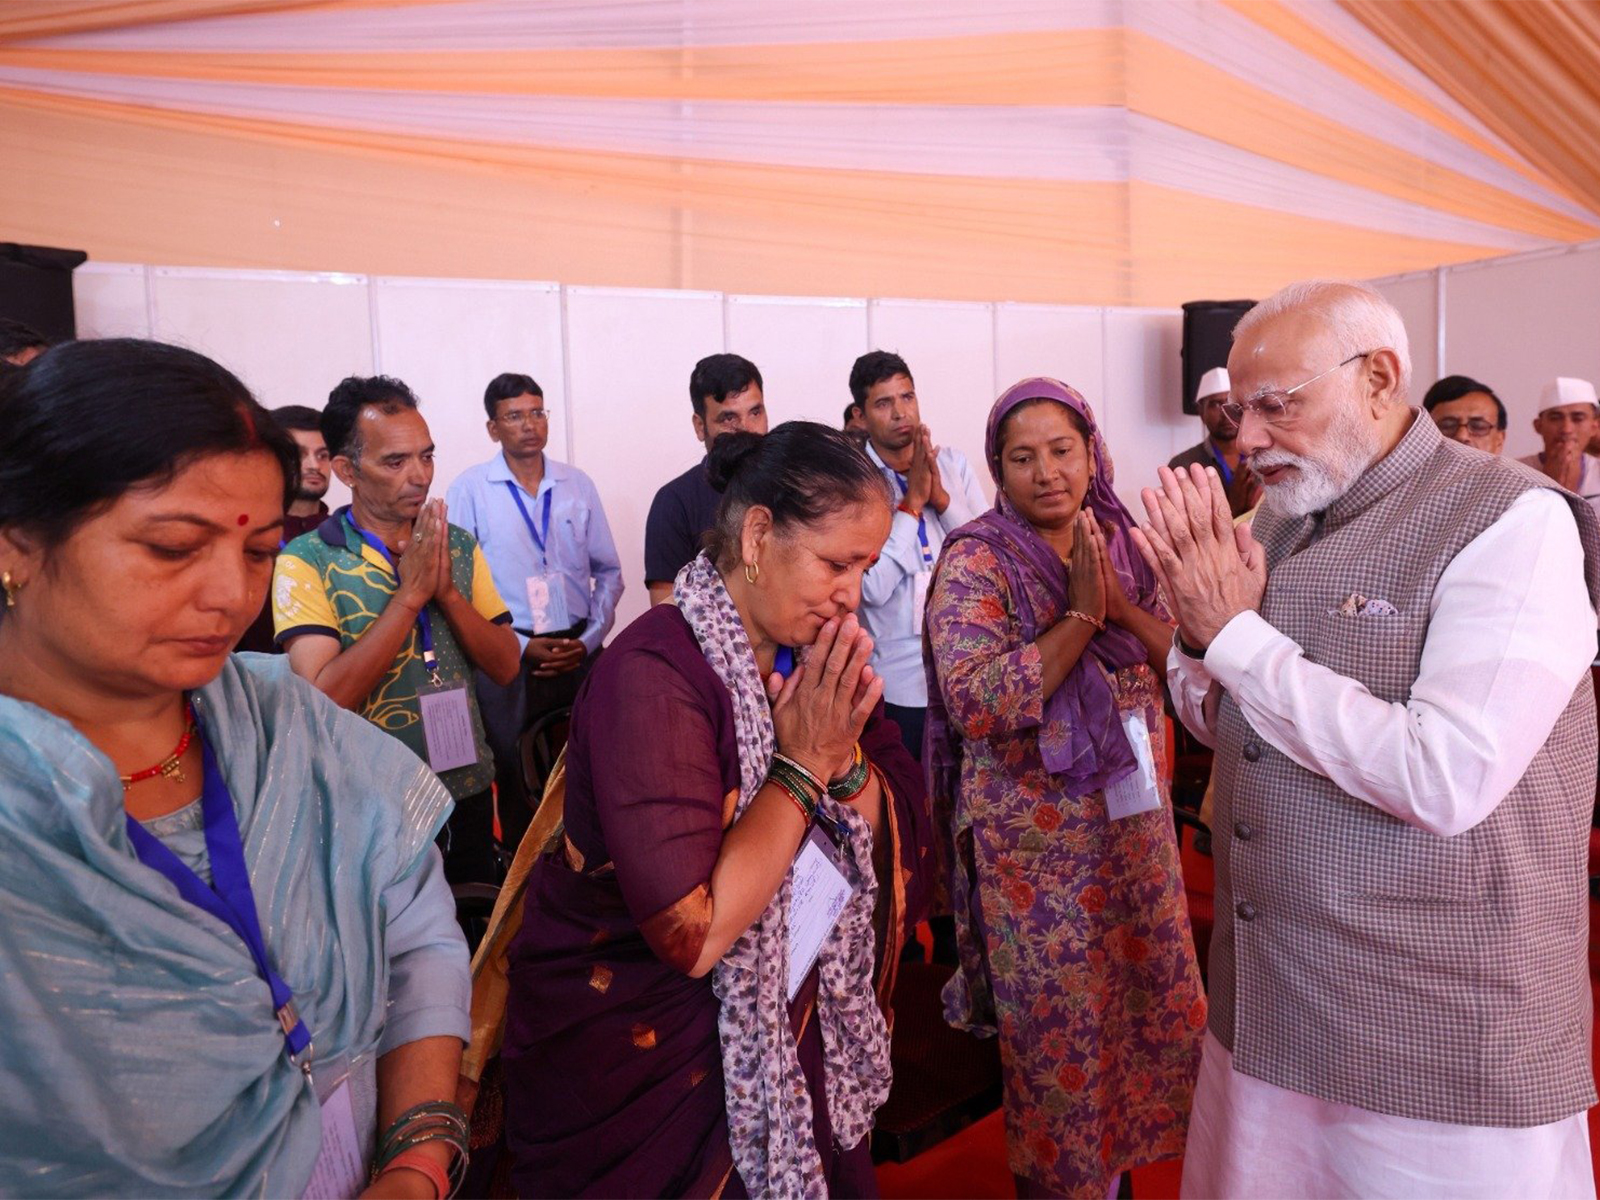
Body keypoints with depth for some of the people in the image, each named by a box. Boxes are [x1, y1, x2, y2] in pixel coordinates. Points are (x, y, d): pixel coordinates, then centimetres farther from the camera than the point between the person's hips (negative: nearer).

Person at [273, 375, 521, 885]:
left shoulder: (458, 546, 3)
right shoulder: (305, 561, -11)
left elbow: (506, 667, -2)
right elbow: (324, 697, -22)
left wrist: (445, 591, -17)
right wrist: (410, 594, -22)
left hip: (469, 796, 5)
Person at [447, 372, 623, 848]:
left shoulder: (578, 485, 7)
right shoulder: (469, 490, -1)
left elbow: (609, 571, 10)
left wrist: (590, 639, -2)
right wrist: (520, 646, -9)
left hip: (580, 653, 2)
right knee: (517, 779, 6)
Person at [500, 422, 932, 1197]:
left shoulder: (815, 655, -4)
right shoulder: (654, 674, -26)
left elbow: (892, 847, -2)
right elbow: (693, 933, -31)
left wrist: (842, 749, -20)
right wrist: (802, 763, -25)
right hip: (640, 1056, -6)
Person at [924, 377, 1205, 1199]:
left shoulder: (1124, 546, 4)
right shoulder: (976, 563, -13)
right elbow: (974, 704, -26)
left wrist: (1120, 602, -17)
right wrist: (1080, 613, -22)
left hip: (1134, 820, 6)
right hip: (1037, 841, -5)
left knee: (1152, 1001, 17)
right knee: (1057, 1030, 8)